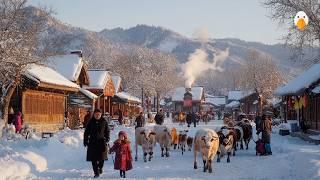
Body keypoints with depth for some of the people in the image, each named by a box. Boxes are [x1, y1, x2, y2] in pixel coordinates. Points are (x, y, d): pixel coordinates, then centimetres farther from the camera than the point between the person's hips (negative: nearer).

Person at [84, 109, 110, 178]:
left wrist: (107, 139, -2)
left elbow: (107, 131, 11)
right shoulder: (91, 122, 3)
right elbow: (86, 132, 8)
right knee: (94, 159, -3)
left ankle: (100, 167, 32)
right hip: (92, 142, 0)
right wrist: (85, 140, 4)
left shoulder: (104, 122, 3)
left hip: (101, 142, 0)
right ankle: (96, 172, 4)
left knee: (101, 158, 2)